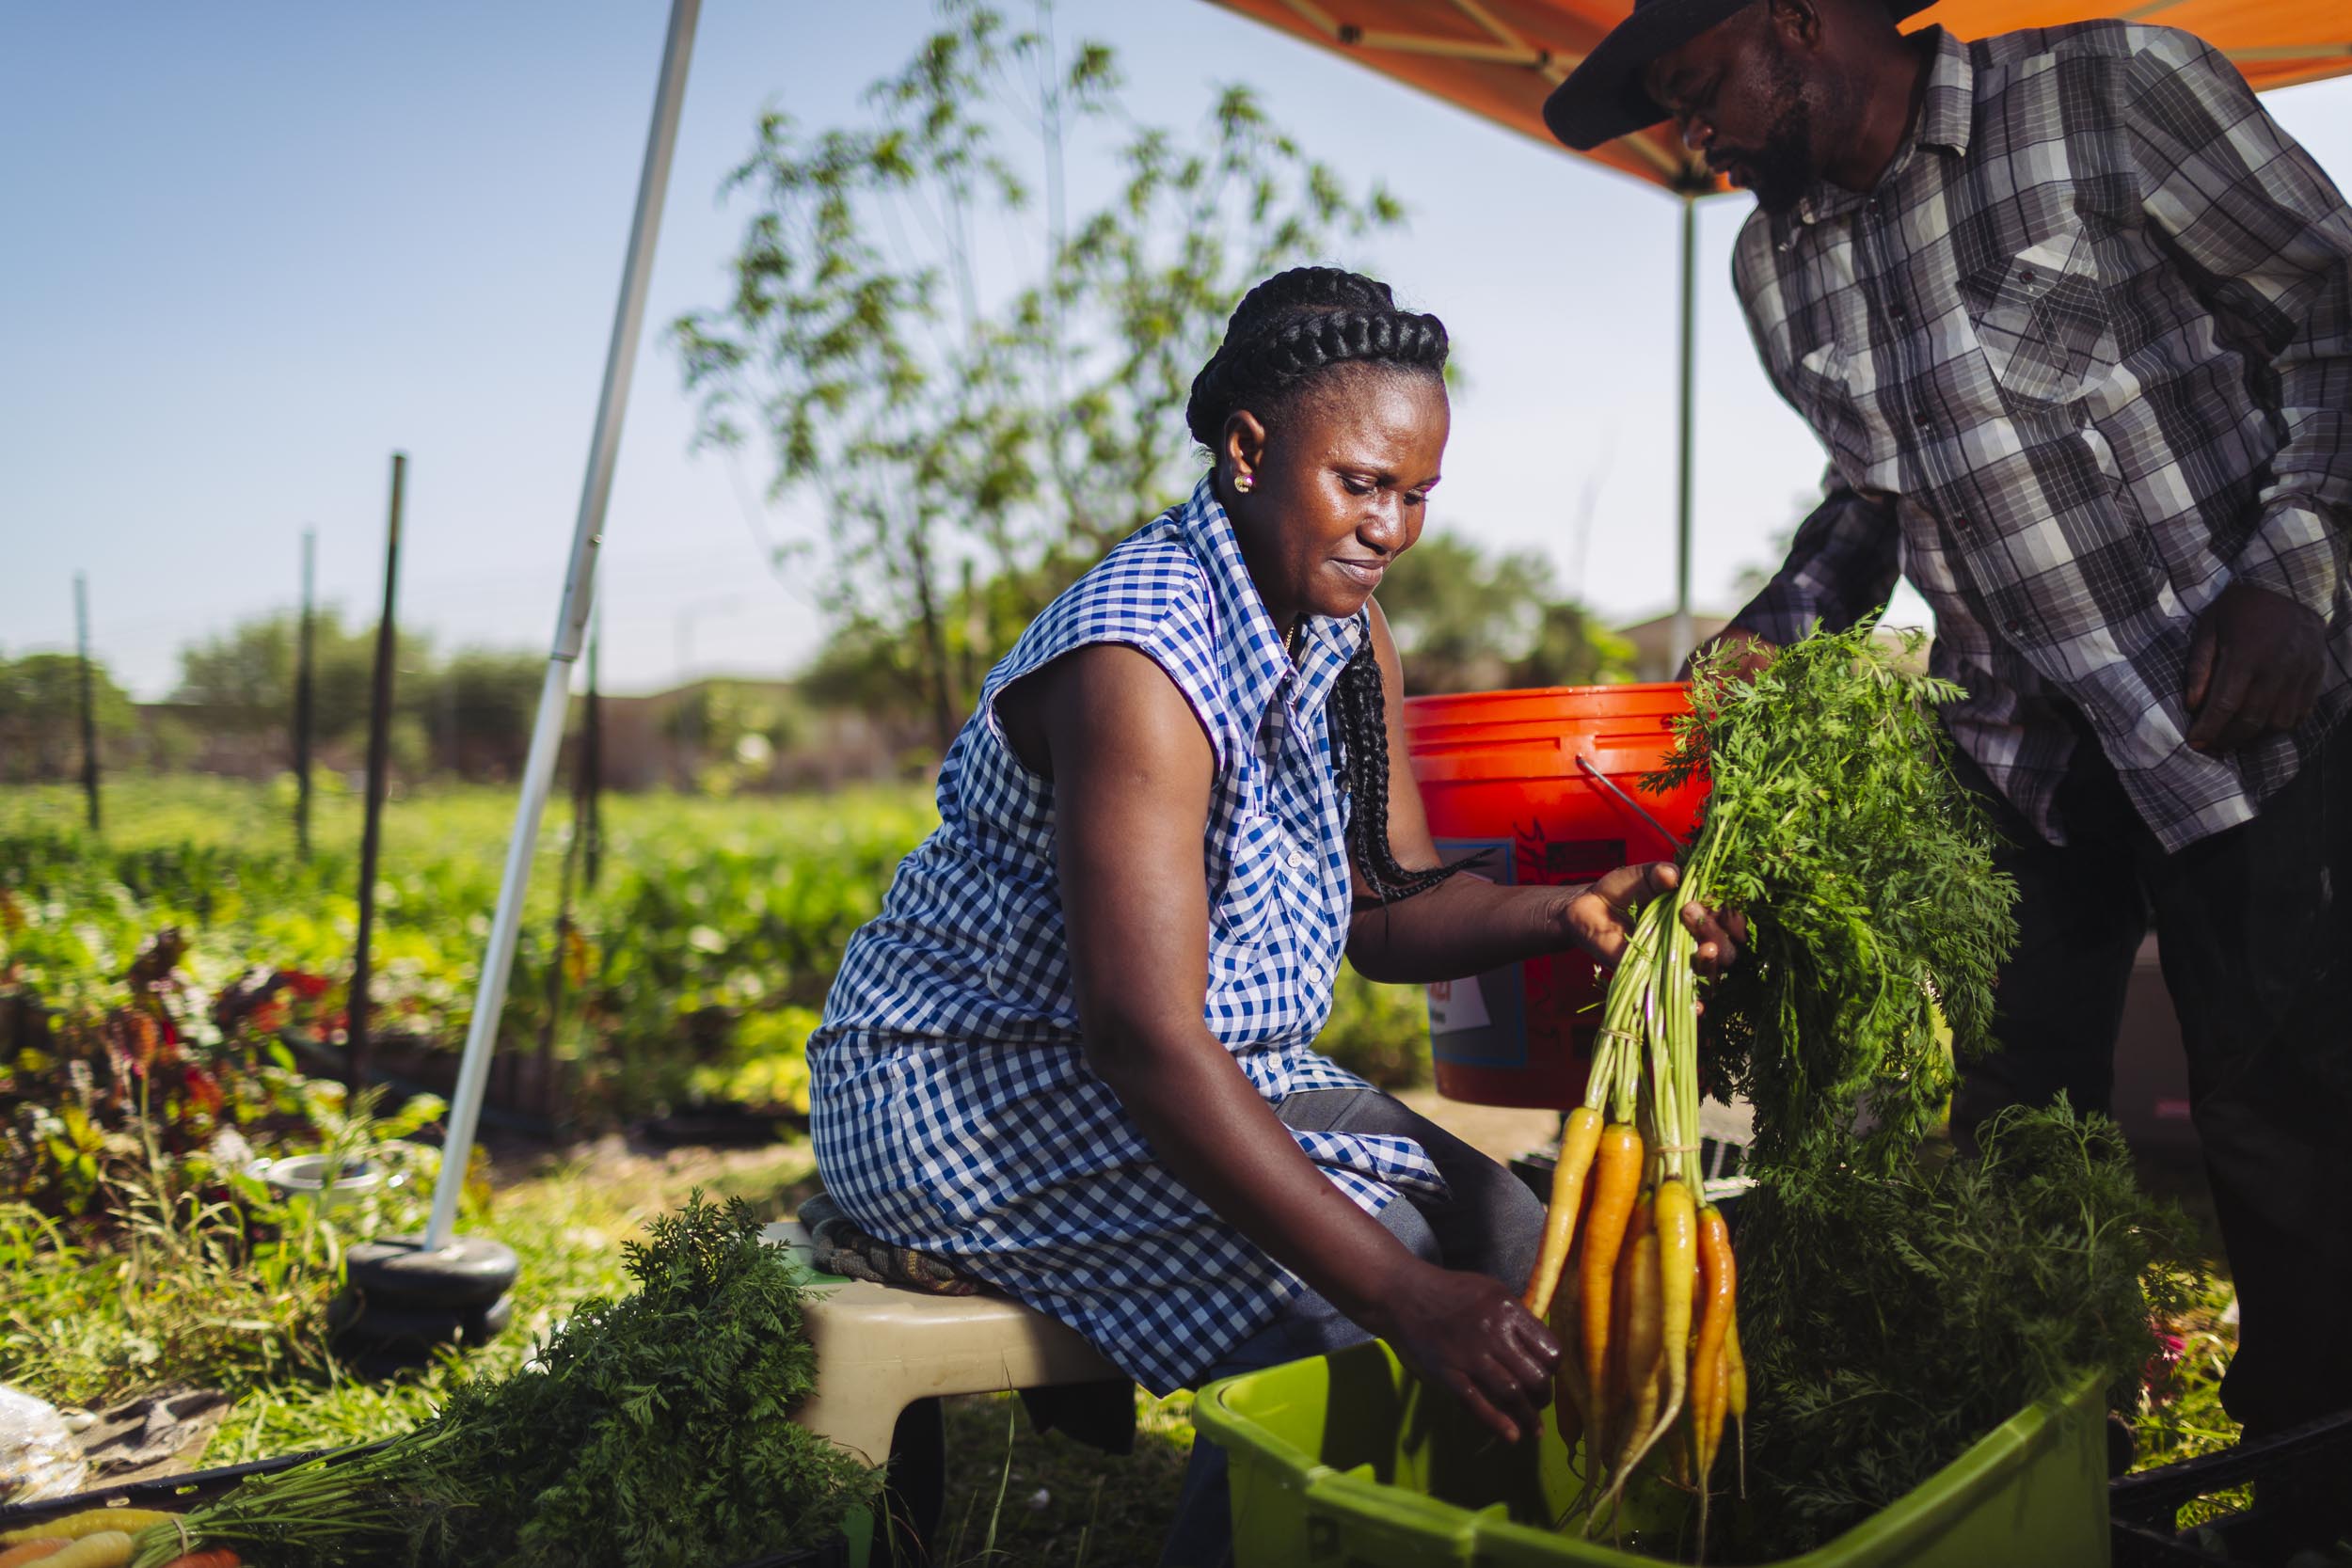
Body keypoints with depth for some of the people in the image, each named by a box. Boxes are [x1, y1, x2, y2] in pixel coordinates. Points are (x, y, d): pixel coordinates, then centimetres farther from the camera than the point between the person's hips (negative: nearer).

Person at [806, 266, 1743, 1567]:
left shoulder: (1348, 634, 2)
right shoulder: (1141, 662, -27)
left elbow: (1384, 906, 5)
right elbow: (1141, 1034, -35)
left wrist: (1565, 915, -17)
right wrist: (1405, 1295, -38)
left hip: (1226, 1065, 9)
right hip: (977, 1078, -9)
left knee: (1511, 1244, -4)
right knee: (1344, 1307, -26)